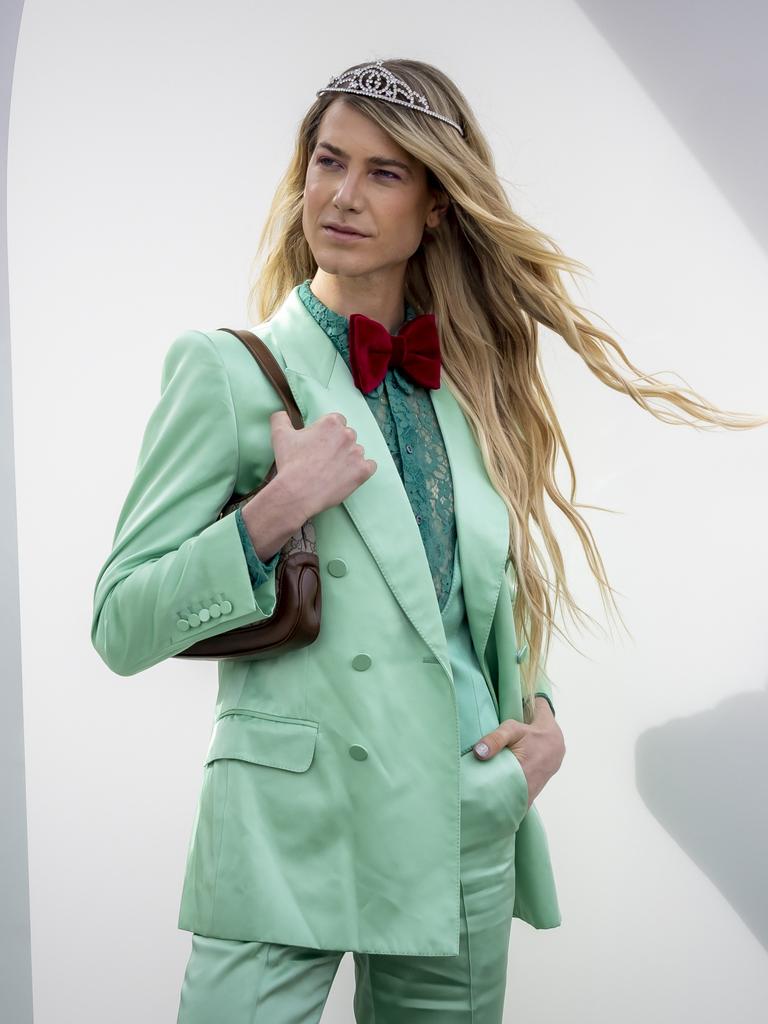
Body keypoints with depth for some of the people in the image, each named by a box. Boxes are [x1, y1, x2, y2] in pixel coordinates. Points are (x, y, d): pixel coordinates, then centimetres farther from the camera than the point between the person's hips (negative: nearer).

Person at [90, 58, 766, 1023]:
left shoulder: (465, 390, 11)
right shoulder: (226, 370, -4)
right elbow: (119, 628, -7)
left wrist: (541, 713, 4)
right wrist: (274, 513, -19)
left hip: (466, 835, 5)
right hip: (288, 835, -4)